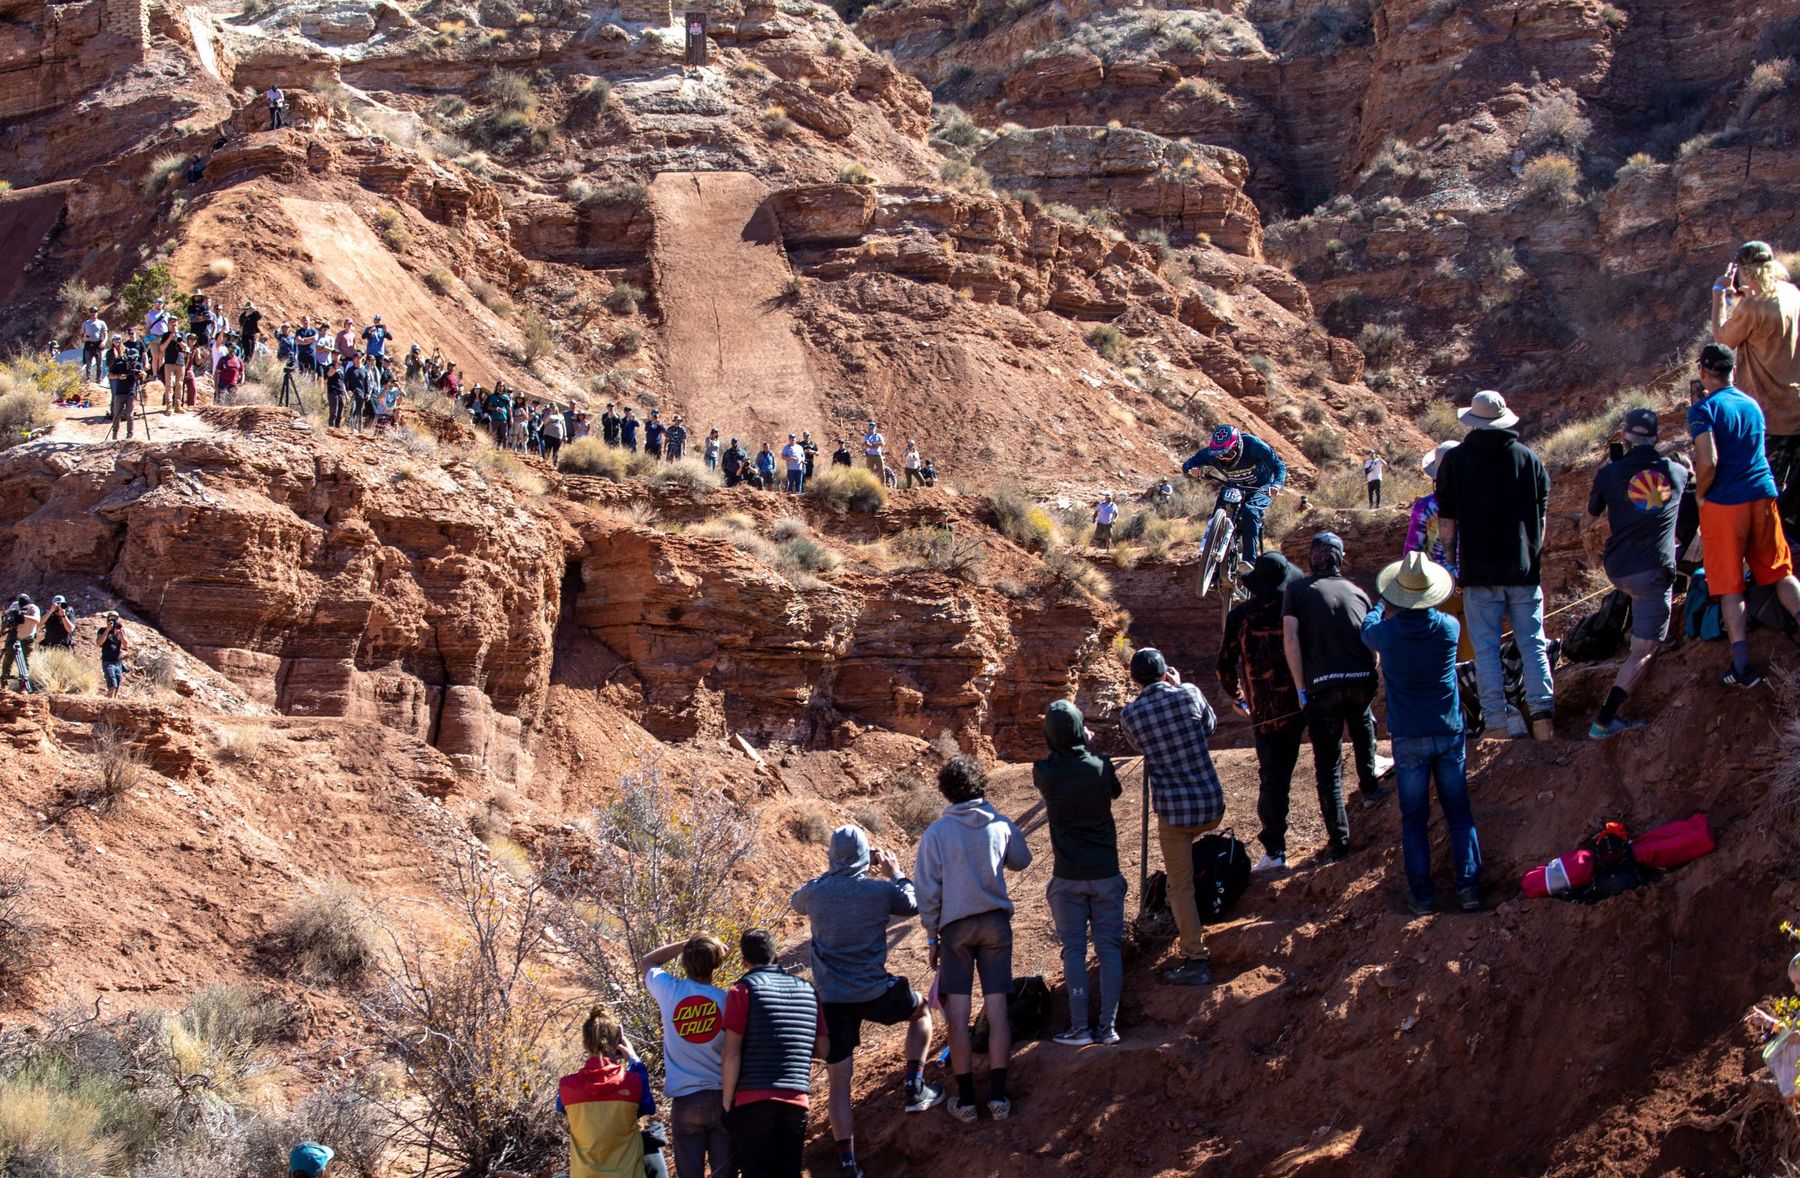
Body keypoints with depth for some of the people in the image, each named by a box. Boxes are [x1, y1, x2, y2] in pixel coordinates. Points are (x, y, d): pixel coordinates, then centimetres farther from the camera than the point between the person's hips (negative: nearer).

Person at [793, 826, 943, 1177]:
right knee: (921, 1009, 30)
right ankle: (915, 1085, 20)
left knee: (839, 1082, 6)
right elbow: (914, 904, 12)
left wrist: (833, 874, 26)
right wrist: (896, 874, 25)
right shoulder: (880, 889, -9)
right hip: (874, 992, -1)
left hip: (831, 1000, 1)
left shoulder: (815, 892, -3)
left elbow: (798, 903, 22)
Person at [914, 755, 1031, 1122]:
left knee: (958, 1013, 2)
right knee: (996, 1008, 3)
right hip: (997, 923, 2)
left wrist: (932, 937, 5)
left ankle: (965, 1099, 3)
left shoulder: (936, 833, -8)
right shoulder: (1001, 825, -2)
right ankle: (997, 1096, 1)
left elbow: (927, 890, -4)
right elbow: (1021, 861, 17)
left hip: (955, 926, -2)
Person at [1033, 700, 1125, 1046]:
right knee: (1109, 948, 6)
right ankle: (1108, 1026, 4)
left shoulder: (1044, 771, -10)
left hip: (1068, 875, -1)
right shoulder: (1100, 764, -8)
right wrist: (1090, 746, 20)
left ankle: (1079, 1028, 0)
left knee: (1074, 950, 5)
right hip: (1106, 872, 1)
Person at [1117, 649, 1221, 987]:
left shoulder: (1130, 714, -5)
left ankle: (1196, 960, 0)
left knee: (1180, 885, 4)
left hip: (1174, 809, -3)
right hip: (1212, 805, 3)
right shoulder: (1189, 694, -4)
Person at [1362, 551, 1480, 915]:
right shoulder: (1448, 627, -6)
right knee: (1458, 811, 8)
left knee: (1414, 818, 5)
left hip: (1408, 738, -1)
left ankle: (1422, 895, 1)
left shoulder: (1387, 633, -9)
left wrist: (1381, 606, 35)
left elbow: (1367, 629, 17)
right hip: (1449, 732, 1)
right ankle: (1468, 885, -1)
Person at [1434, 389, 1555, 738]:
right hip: (1524, 569, 2)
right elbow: (1541, 519, 10)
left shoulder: (1454, 460, -2)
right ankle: (1542, 711, -3)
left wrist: (1452, 565, 9)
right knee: (1533, 643, 7)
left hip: (1480, 570, -2)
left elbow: (1446, 523, 0)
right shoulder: (1529, 458, 5)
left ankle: (1498, 718, -6)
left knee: (1486, 647, 1)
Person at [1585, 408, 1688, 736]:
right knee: (1644, 650, -2)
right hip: (1656, 570, -2)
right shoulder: (1677, 472, 5)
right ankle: (1605, 719, -15)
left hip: (1618, 570, 2)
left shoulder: (1609, 472, 0)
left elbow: (1593, 511, 17)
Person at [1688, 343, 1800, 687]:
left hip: (1724, 503, -5)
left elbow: (1708, 462, -20)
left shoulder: (1704, 409, -9)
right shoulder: (1752, 404, 13)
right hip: (1763, 496, 5)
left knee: (1730, 586, 0)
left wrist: (1700, 494, -3)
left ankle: (1742, 665, -7)